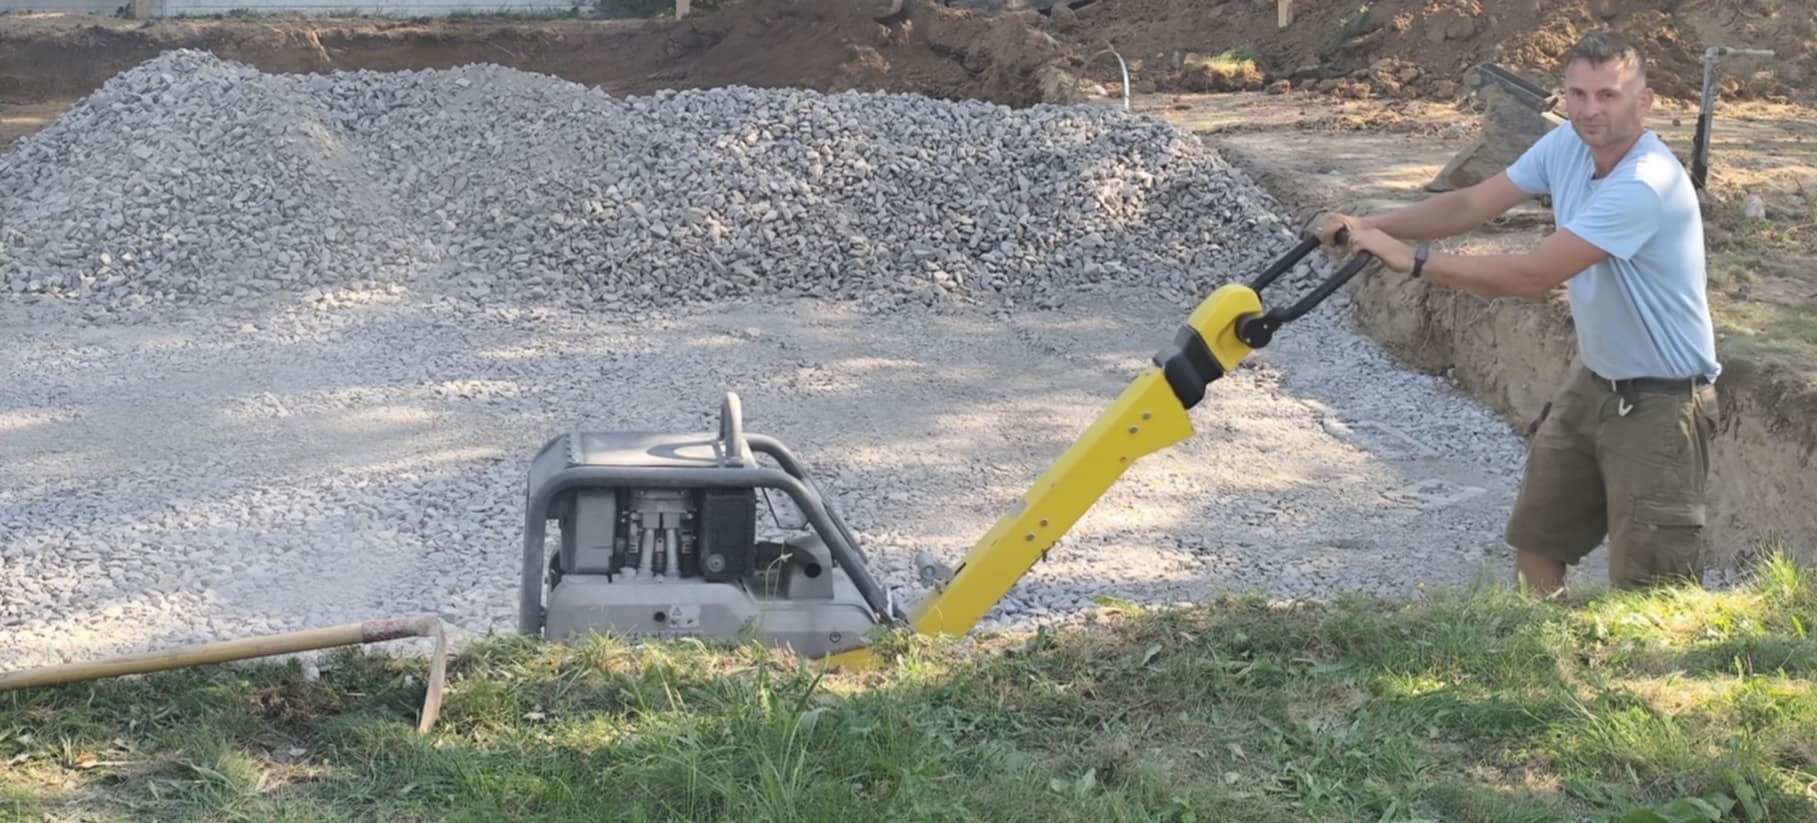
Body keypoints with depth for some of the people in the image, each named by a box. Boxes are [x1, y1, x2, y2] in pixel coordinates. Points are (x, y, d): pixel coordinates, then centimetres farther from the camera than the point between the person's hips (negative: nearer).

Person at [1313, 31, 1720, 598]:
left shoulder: (1647, 184, -29)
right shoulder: (1566, 147, -3)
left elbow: (1532, 276, -31)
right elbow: (1469, 205, -2)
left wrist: (1414, 261, -29)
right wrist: (1369, 227, -16)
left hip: (1660, 403, -9)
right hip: (1594, 382, 9)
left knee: (1649, 593, -5)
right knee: (1535, 537, 19)